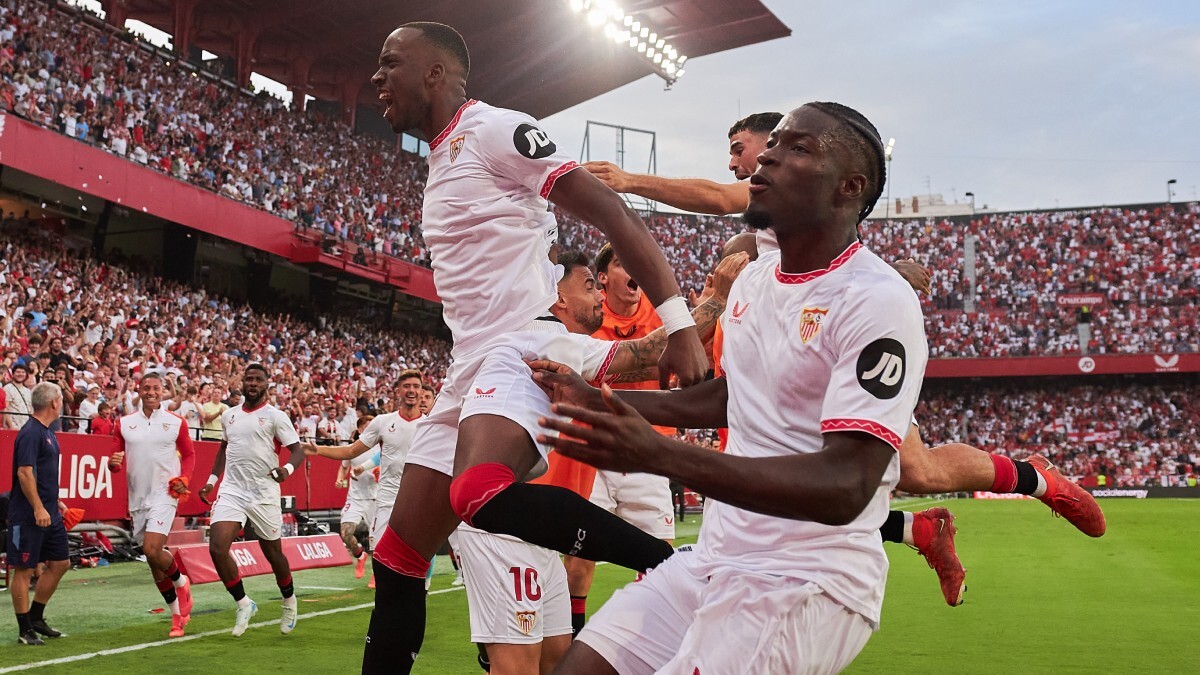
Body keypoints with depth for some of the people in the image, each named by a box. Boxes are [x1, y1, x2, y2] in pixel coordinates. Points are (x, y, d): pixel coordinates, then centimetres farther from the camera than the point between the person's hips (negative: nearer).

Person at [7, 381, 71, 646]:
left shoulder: (47, 433, 15)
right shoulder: (30, 433, -16)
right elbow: (24, 473, -22)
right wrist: (38, 508, -24)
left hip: (49, 515, 10)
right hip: (28, 517, -10)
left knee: (60, 563, 13)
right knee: (24, 570, -2)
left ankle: (36, 618, 25)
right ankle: (25, 631, 4)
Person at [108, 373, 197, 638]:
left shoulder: (176, 422, 2)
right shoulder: (124, 424, 7)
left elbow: (189, 454, 12)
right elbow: (117, 461, 10)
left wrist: (184, 478, -5)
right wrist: (114, 463, -13)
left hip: (165, 494, -4)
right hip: (137, 498, 4)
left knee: (152, 550, -21)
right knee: (153, 559, 8)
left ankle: (181, 582, 11)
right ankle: (178, 614, 22)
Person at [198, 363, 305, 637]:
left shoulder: (276, 416, -5)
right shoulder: (229, 415, 11)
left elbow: (297, 450, -9)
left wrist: (287, 468, -29)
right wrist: (212, 481, 18)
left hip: (264, 493, -3)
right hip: (231, 491, 3)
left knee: (273, 553, 8)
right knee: (217, 549, -14)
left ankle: (289, 601, 35)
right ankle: (243, 604, 4)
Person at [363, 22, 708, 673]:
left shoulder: (494, 130, -5)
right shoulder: (441, 161, 23)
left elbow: (612, 213, -13)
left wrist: (679, 324, -22)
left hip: (524, 351, -10)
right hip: (472, 369, 10)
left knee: (482, 496, -37)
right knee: (398, 558, 8)